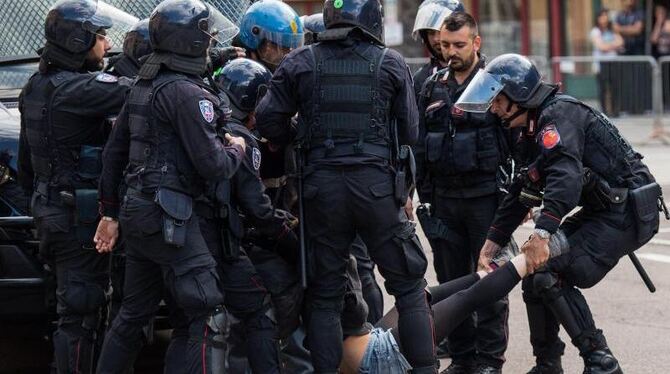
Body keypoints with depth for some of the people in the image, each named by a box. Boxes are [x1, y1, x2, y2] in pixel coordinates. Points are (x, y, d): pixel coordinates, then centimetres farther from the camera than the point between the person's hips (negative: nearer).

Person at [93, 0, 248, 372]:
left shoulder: (143, 87, 14)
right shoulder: (188, 93, -14)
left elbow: (113, 153, 20)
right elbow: (211, 164, -17)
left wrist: (109, 213, 25)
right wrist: (236, 150, 4)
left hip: (137, 212, 9)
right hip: (169, 216, -9)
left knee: (134, 313, 19)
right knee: (206, 319, -8)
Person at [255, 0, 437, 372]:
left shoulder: (300, 63, 2)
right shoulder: (390, 64, 1)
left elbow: (268, 121, 0)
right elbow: (409, 132, 4)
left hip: (321, 185, 1)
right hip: (376, 184, -1)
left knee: (325, 295, 10)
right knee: (409, 286, 10)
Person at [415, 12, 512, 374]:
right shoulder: (433, 87, 11)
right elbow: (420, 146, 16)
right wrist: (425, 195, 12)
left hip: (486, 196, -5)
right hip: (445, 198, 5)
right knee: (451, 279, 8)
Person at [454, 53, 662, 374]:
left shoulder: (559, 115, -17)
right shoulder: (533, 131, 16)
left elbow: (566, 177, -33)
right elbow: (520, 194, 20)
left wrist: (542, 233, -41)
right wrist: (491, 244, 15)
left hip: (627, 213, -11)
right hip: (601, 211, 11)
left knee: (550, 277, -19)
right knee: (535, 270, 10)